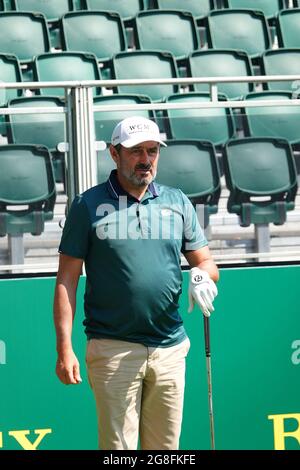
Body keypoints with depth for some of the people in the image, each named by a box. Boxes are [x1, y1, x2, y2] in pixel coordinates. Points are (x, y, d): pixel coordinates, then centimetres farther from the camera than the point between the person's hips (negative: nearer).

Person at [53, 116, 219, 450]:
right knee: (118, 449, -5)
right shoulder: (88, 205, 2)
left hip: (170, 349, 4)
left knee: (166, 449, 8)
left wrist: (203, 276, -11)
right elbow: (67, 280, 1)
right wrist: (64, 348, -7)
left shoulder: (178, 203, 11)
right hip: (112, 349, -3)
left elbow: (205, 262, 15)